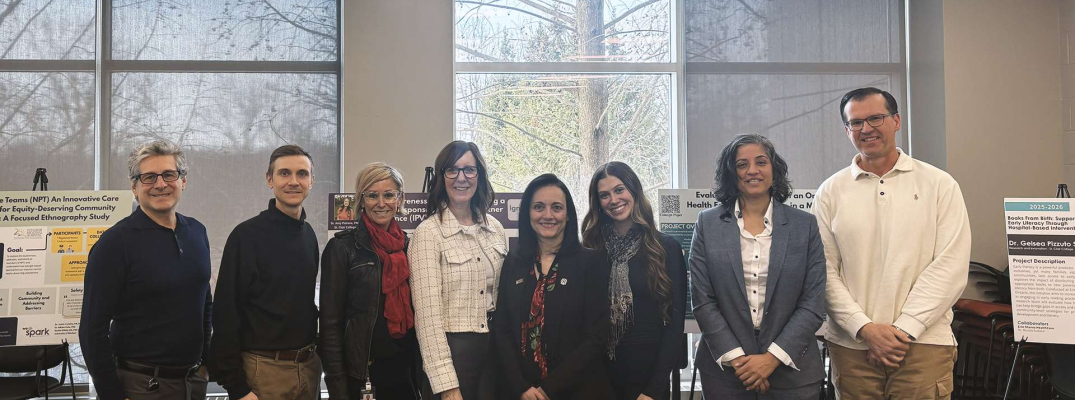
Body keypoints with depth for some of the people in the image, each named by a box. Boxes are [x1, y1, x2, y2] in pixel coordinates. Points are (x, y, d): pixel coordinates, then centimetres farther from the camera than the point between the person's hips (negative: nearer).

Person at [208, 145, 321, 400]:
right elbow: (226, 315, -12)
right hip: (263, 370, -6)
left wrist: (313, 354, 12)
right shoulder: (247, 235, -10)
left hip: (309, 366, 6)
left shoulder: (309, 235, 9)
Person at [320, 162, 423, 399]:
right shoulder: (342, 248, -7)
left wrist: (423, 371, 9)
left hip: (405, 368, 5)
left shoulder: (409, 246, 7)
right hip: (360, 372, -4)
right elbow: (330, 323, -9)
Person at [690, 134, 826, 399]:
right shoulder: (708, 224, 1)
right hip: (725, 370, 0)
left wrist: (772, 357, -11)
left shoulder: (804, 225, 1)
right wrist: (737, 358, -10)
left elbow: (813, 303, -3)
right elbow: (703, 301, -2)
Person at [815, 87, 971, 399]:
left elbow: (950, 267, -4)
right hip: (851, 344, 1)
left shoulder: (939, 184, 2)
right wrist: (866, 328, -10)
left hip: (923, 342, -1)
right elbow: (825, 270, 1)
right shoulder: (831, 192, 5)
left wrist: (903, 329, -11)